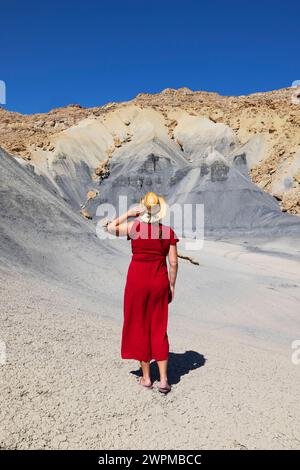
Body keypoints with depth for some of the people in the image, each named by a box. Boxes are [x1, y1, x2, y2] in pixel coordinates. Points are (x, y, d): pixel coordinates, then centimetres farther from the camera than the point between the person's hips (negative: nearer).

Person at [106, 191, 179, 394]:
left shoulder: (134, 227, -9)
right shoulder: (169, 232, -3)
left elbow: (110, 228, 5)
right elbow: (173, 263, -2)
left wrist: (128, 213, 7)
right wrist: (172, 286, 9)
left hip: (137, 281, -2)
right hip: (159, 282, 2)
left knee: (140, 328, 13)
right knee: (159, 330, 12)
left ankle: (146, 377, 23)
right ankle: (164, 379, 12)